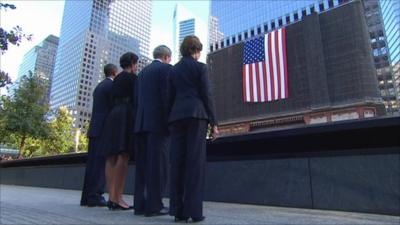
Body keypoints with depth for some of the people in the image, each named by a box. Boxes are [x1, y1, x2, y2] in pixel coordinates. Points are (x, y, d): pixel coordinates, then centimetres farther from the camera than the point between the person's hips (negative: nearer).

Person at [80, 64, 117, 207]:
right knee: (101, 163, -8)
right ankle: (95, 196, -8)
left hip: (94, 128, 8)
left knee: (92, 163, 7)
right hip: (105, 128, -8)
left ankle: (87, 196, 11)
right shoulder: (112, 85, -4)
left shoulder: (99, 86, 21)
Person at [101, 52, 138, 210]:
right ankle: (117, 198, -16)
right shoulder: (132, 77, 1)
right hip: (126, 116, -8)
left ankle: (111, 197, 2)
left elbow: (113, 100, 21)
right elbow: (135, 99, -8)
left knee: (111, 157, 1)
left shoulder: (116, 79, 23)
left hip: (113, 116, 8)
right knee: (124, 156, -13)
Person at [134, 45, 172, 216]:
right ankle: (154, 205, -5)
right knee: (157, 164, -6)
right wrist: (170, 122, -10)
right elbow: (167, 96, -11)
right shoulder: (166, 68, 1)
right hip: (158, 122, -7)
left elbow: (138, 99, 16)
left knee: (142, 165, 6)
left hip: (141, 122, 7)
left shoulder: (143, 71, 22)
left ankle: (140, 204, 8)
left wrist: (141, 121, 15)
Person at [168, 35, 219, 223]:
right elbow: (206, 95, -3)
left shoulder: (174, 69, 19)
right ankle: (193, 210, -8)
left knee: (178, 161, 0)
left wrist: (170, 121, 16)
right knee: (195, 161, -7)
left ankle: (178, 210, 1)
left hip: (177, 116, 5)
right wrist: (213, 122, -2)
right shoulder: (200, 67, 5)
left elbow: (170, 97, 15)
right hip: (196, 114, -5)